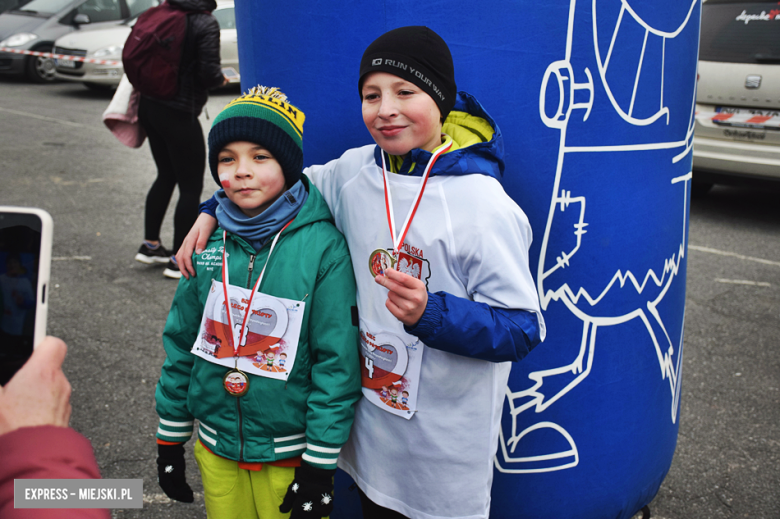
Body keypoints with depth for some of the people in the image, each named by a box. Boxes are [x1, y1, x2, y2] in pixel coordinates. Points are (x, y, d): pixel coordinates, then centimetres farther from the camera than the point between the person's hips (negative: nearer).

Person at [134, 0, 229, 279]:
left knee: (166, 175, 22)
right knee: (191, 186, 3)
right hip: (179, 112, -8)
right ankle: (179, 260, 9)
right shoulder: (206, 23, -13)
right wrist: (221, 79, 2)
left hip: (149, 105, 8)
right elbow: (208, 72, -19)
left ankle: (150, 244, 30)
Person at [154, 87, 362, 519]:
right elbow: (181, 340, 5)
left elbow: (337, 361, -14)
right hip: (215, 448, 4)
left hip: (289, 455, -4)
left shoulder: (324, 247, -17)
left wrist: (319, 465, -11)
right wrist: (170, 439, 9)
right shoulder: (209, 240, -4)